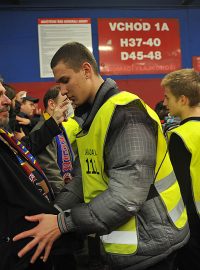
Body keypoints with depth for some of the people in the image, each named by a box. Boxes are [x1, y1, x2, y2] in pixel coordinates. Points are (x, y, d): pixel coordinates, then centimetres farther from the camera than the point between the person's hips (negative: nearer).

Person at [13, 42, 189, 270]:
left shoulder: (125, 112, -20)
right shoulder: (92, 117, 10)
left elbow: (127, 194, -27)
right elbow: (83, 178, 10)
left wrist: (63, 223, -22)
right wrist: (52, 213, -4)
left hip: (146, 243, -8)